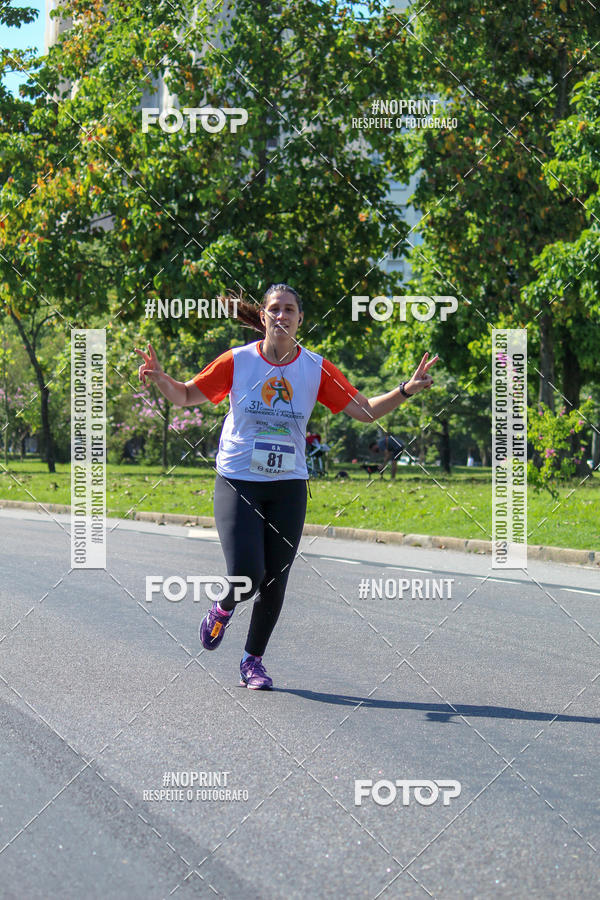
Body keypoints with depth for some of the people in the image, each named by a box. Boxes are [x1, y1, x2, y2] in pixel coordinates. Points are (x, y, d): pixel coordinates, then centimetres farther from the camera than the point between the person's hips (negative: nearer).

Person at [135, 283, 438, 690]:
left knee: (274, 581, 3)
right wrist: (160, 378, -17)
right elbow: (186, 396, 4)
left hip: (289, 487, 2)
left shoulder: (317, 368, -2)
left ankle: (253, 660, 23)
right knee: (246, 575, -15)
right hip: (237, 482, -2)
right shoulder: (238, 361, -5)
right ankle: (223, 608, 21)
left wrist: (406, 390, -14)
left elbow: (365, 410, 1)